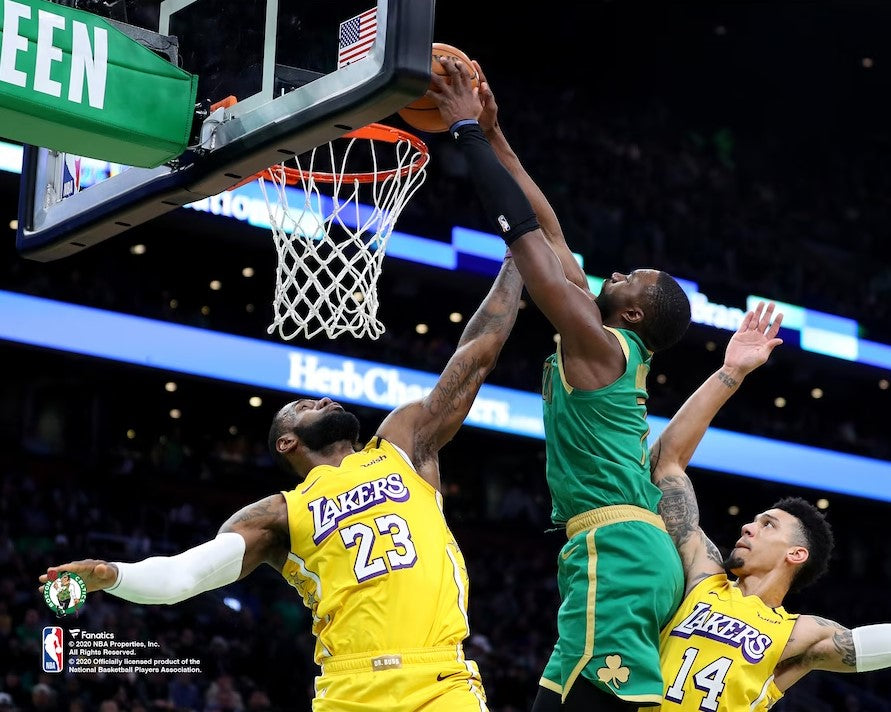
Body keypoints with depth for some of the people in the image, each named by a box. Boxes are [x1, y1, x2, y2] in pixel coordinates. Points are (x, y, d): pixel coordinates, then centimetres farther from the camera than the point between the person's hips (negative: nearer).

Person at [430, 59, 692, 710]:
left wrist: (466, 129, 1)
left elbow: (521, 227, -6)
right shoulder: (614, 347, 20)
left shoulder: (596, 341, -4)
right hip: (641, 553, 10)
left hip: (615, 551, -10)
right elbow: (548, 231, 23)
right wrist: (493, 135, 26)